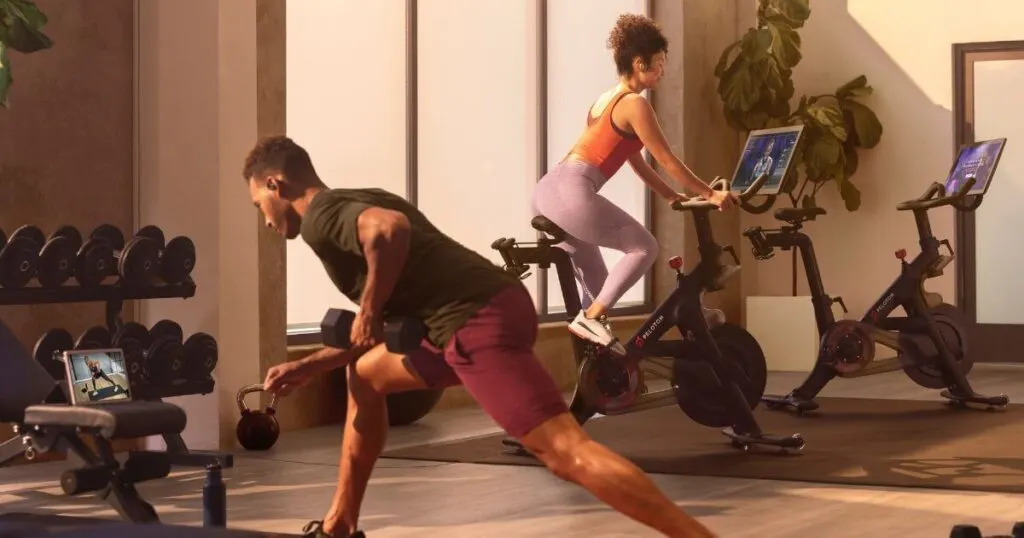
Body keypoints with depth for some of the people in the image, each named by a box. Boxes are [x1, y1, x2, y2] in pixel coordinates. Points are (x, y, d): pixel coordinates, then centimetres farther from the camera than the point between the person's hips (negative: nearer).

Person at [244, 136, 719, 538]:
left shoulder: (320, 218, 0)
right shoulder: (350, 208, 30)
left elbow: (391, 228, -25)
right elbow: (380, 336, 36)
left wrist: (369, 308, -12)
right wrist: (307, 367, 38)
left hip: (480, 322, -11)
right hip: (482, 313, 11)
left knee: (567, 453, -18)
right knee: (365, 374, 28)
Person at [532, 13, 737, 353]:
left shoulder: (607, 99, 24)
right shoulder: (634, 104, -5)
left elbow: (636, 161, 28)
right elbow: (667, 161, -4)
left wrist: (673, 196, 28)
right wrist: (709, 194, 3)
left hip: (548, 191, 10)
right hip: (573, 194, -10)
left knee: (597, 280, 17)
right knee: (644, 248, -1)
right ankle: (590, 318, -8)